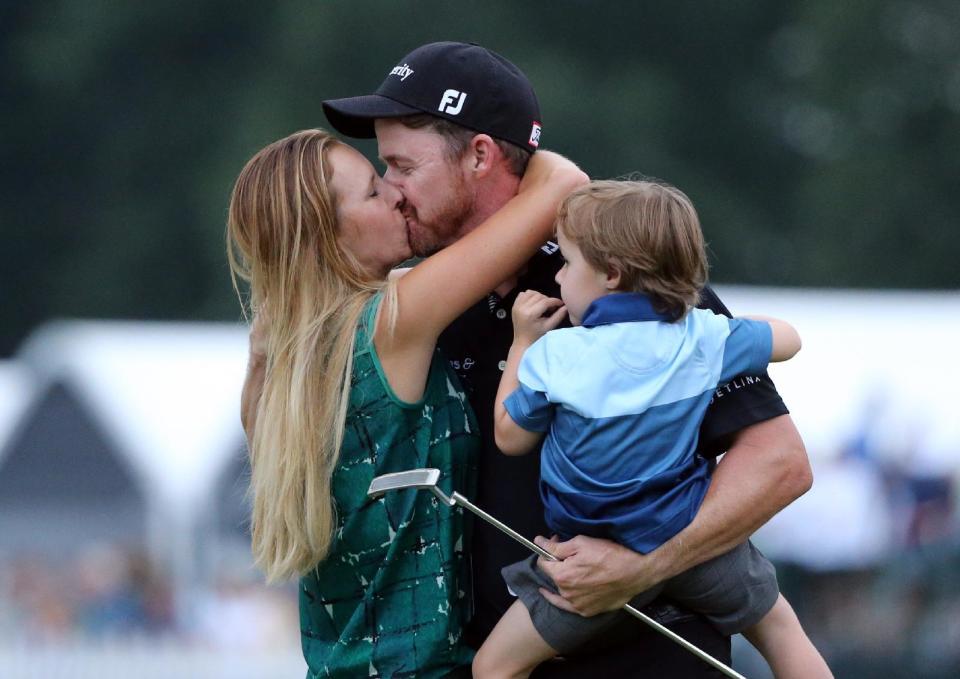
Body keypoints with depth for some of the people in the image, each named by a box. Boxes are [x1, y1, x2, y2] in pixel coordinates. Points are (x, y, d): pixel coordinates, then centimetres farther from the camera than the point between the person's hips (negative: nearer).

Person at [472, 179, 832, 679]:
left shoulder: (555, 356, -12)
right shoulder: (704, 337, -4)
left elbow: (510, 438, 3)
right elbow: (787, 339, 13)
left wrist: (522, 342, 9)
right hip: (698, 538, 3)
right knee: (778, 624, 26)